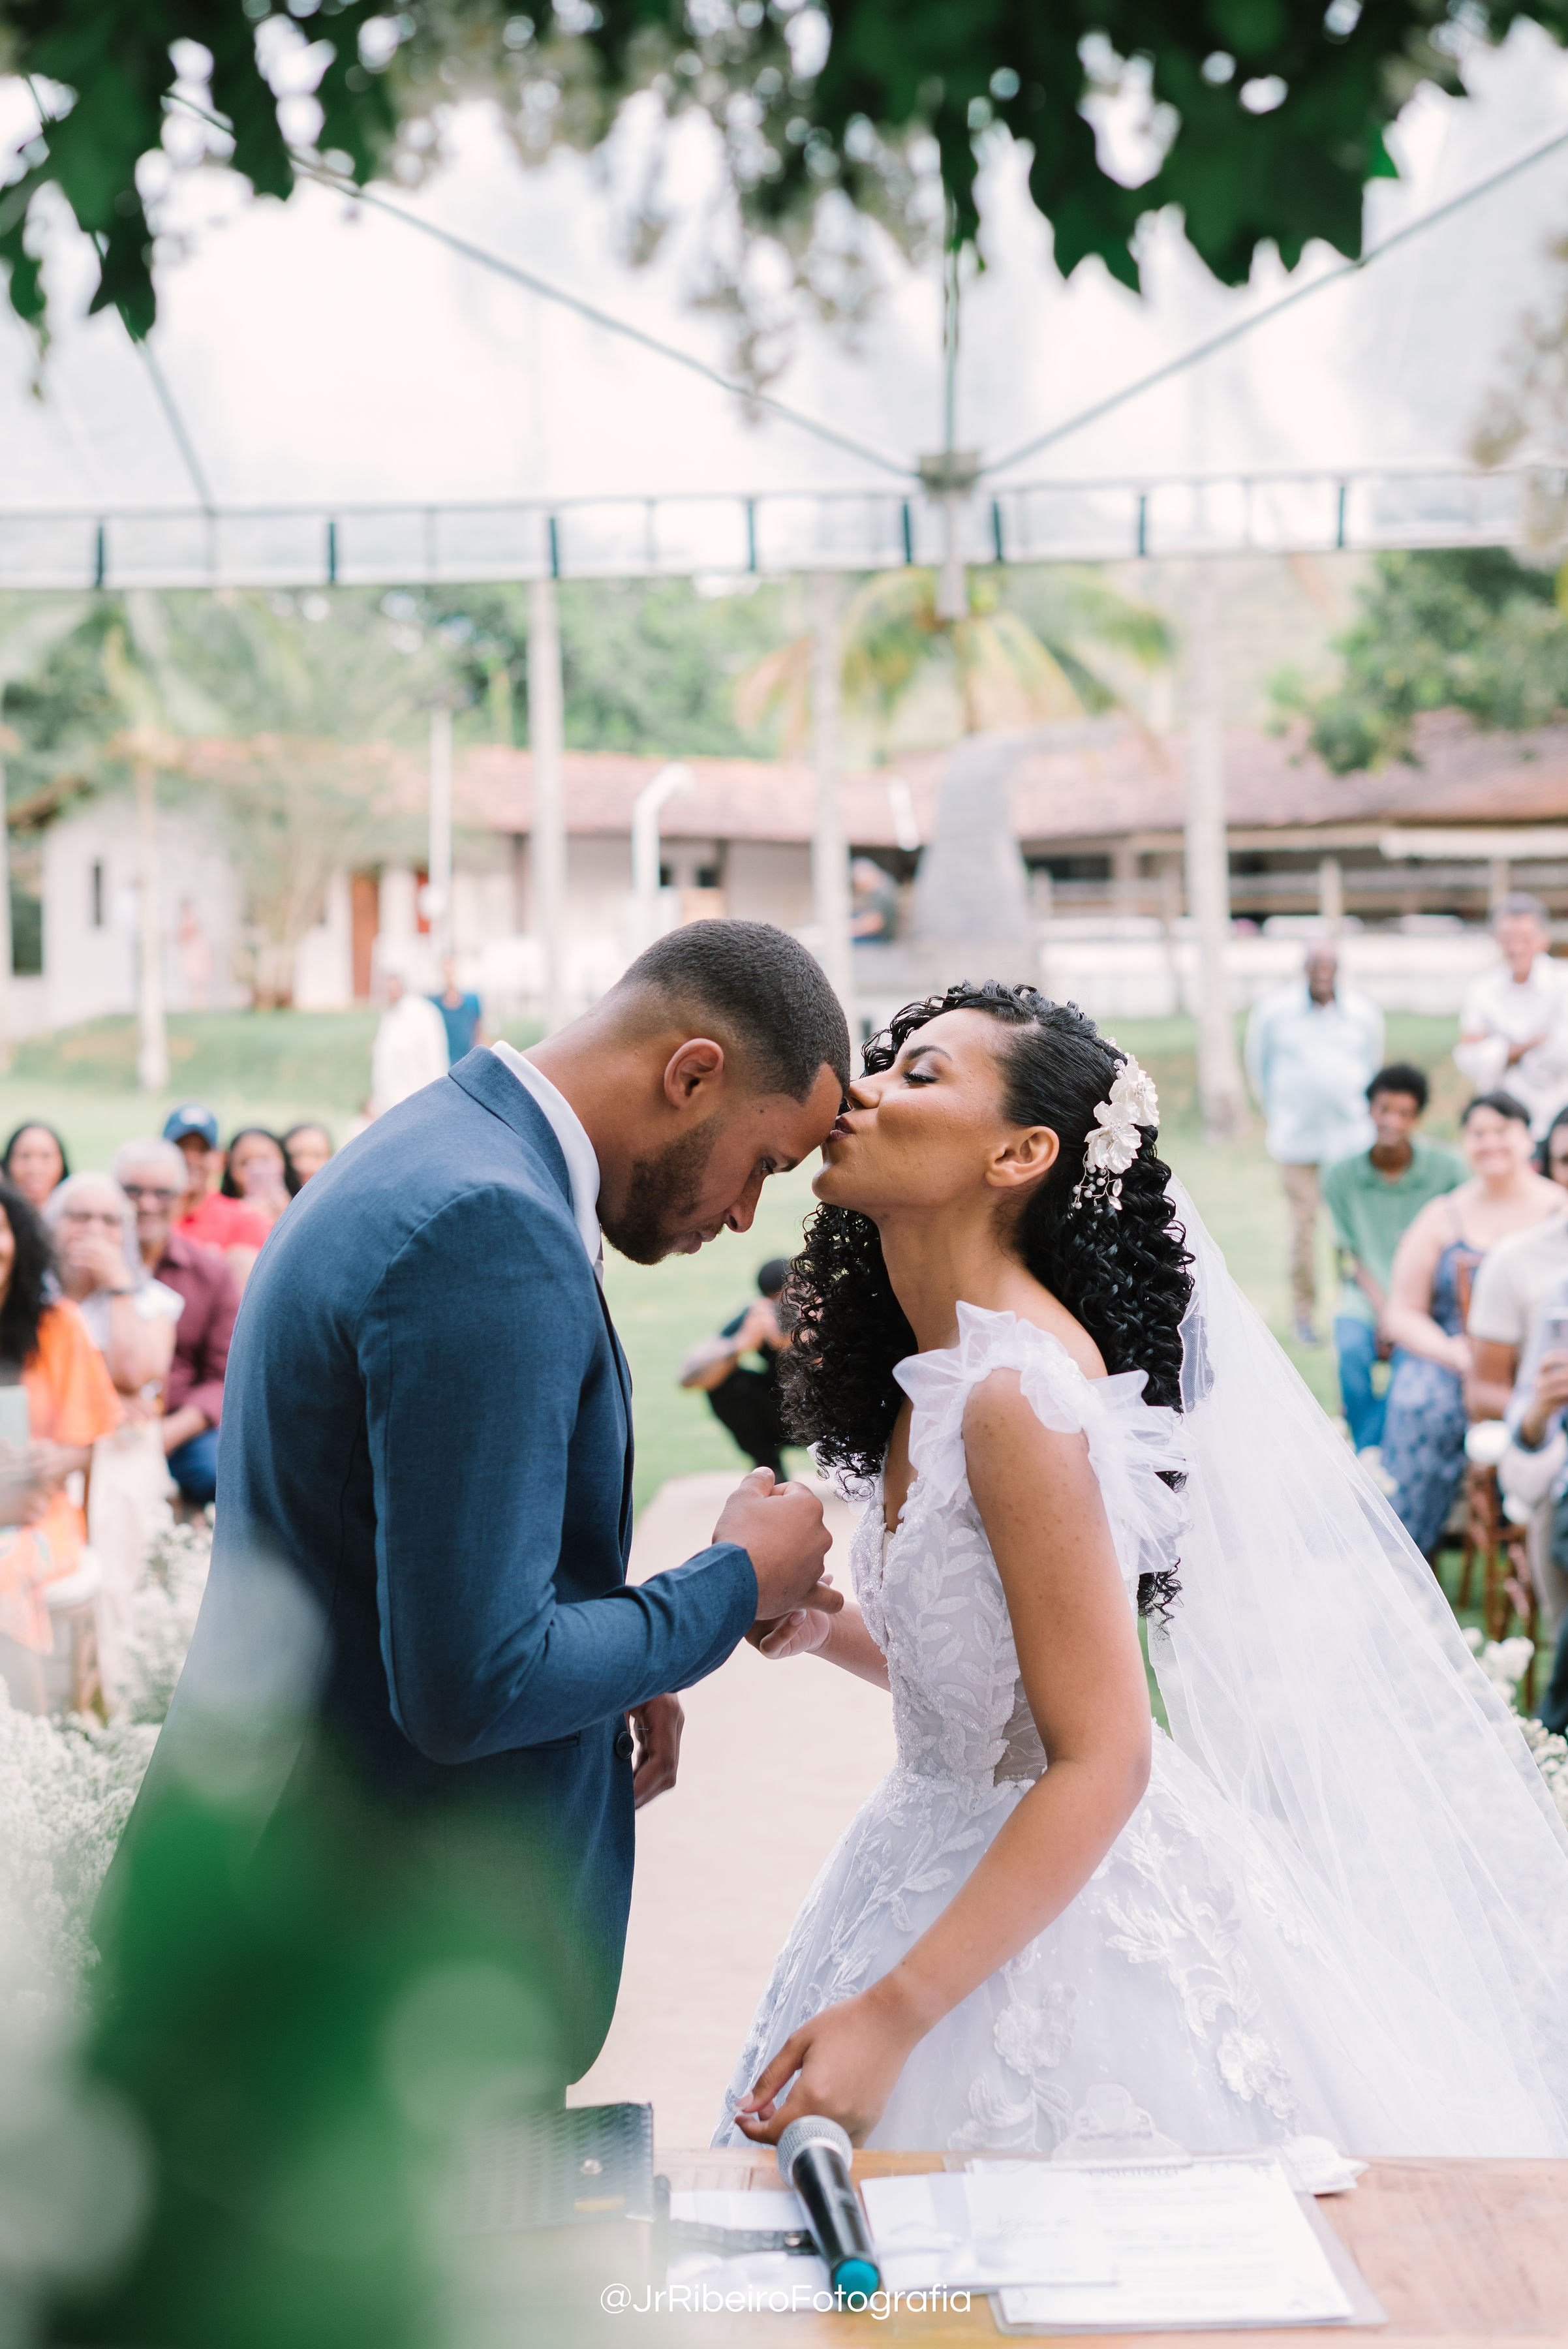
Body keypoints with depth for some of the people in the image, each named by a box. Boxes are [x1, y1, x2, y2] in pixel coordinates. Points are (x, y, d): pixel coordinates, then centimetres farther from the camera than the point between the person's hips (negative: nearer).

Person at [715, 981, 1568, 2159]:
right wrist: (826, 1628, -2)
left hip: (1061, 1919, -9)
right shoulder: (939, 1366, 5)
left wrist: (891, 2014, -26)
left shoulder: (1019, 1390, -23)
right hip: (967, 1875, 9)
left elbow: (1101, 1762, -25)